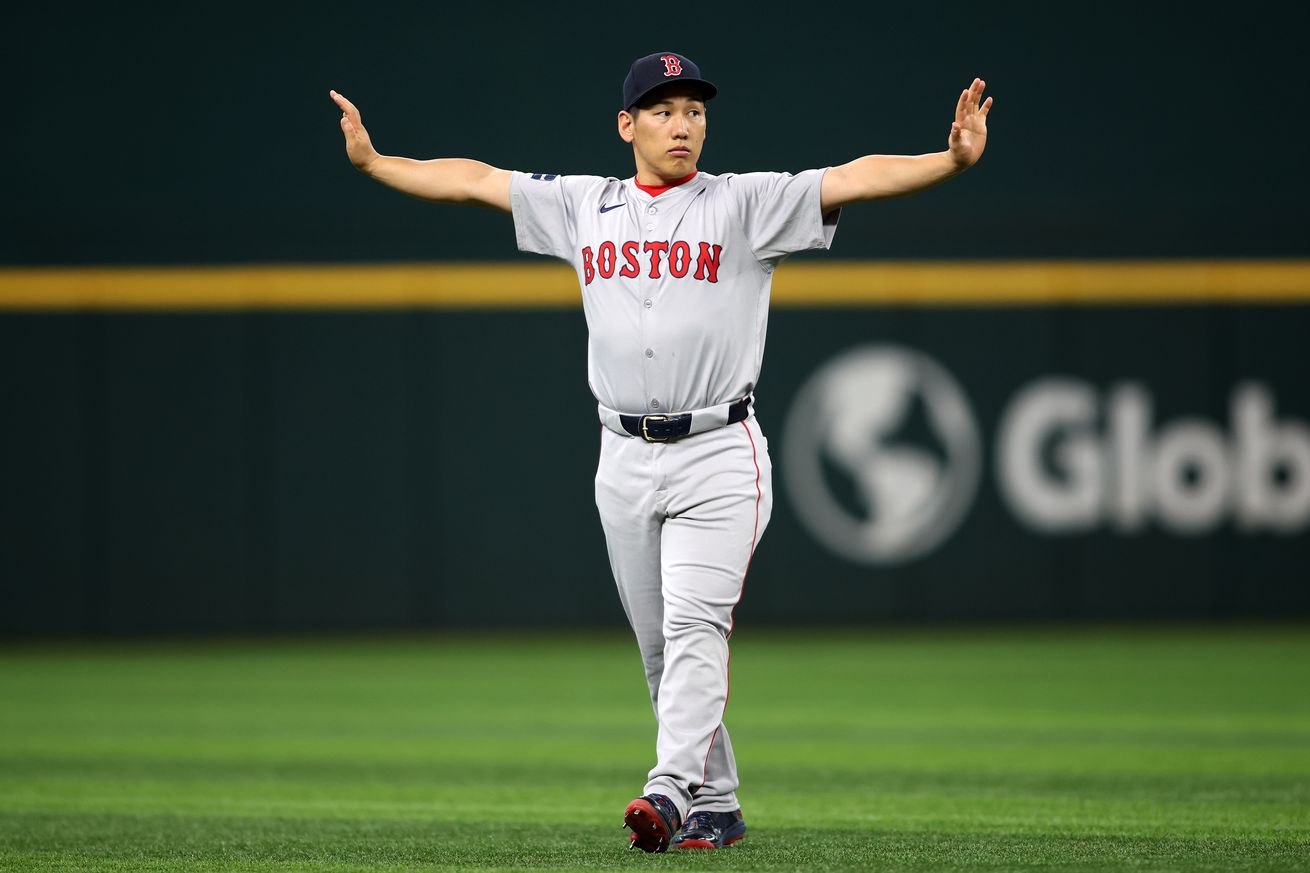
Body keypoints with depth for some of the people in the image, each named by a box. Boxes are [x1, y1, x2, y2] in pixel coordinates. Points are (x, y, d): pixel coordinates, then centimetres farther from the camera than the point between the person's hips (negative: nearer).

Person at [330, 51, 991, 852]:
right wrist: (372, 161, 18)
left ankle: (672, 790, -29)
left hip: (719, 456, -5)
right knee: (660, 645, 7)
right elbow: (473, 180, 19)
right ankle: (716, 807, 16)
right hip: (625, 461, 5)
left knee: (695, 626, -17)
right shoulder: (584, 207, 11)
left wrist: (954, 160, -28)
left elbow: (855, 179, -14)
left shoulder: (746, 203, -2)